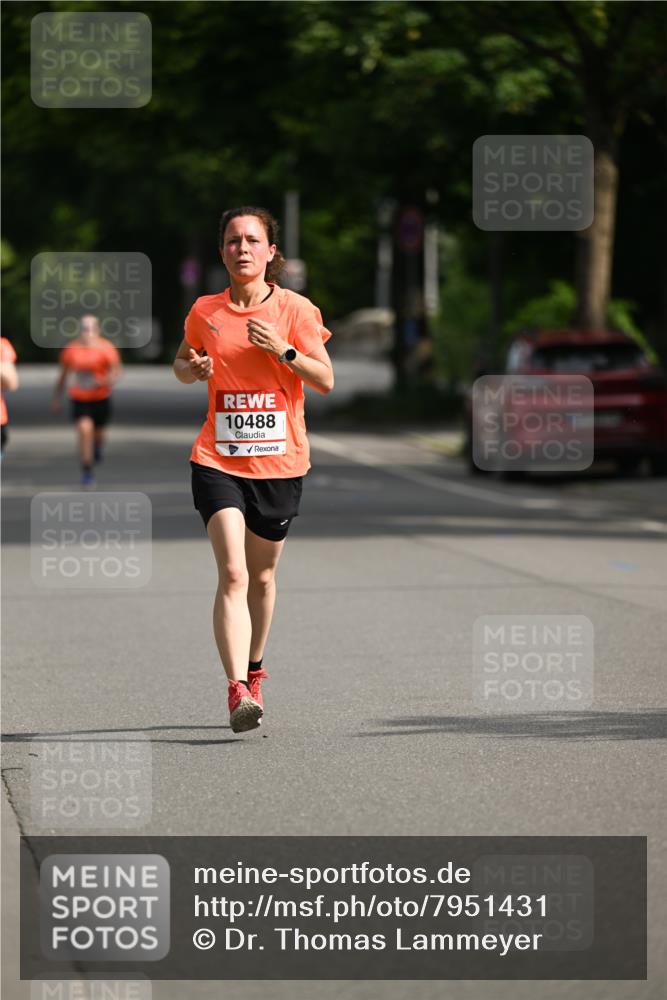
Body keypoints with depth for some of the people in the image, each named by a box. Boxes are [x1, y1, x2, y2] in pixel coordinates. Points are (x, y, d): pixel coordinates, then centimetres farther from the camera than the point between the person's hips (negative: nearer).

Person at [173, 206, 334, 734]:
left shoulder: (296, 309, -2)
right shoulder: (206, 311, 4)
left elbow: (325, 379, -2)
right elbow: (182, 364, 20)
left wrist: (283, 350, -17)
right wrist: (193, 368, -3)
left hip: (280, 462, 0)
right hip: (218, 460, 0)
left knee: (261, 577, 13)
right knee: (232, 575, -17)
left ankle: (254, 673, 37)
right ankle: (237, 692, -25)